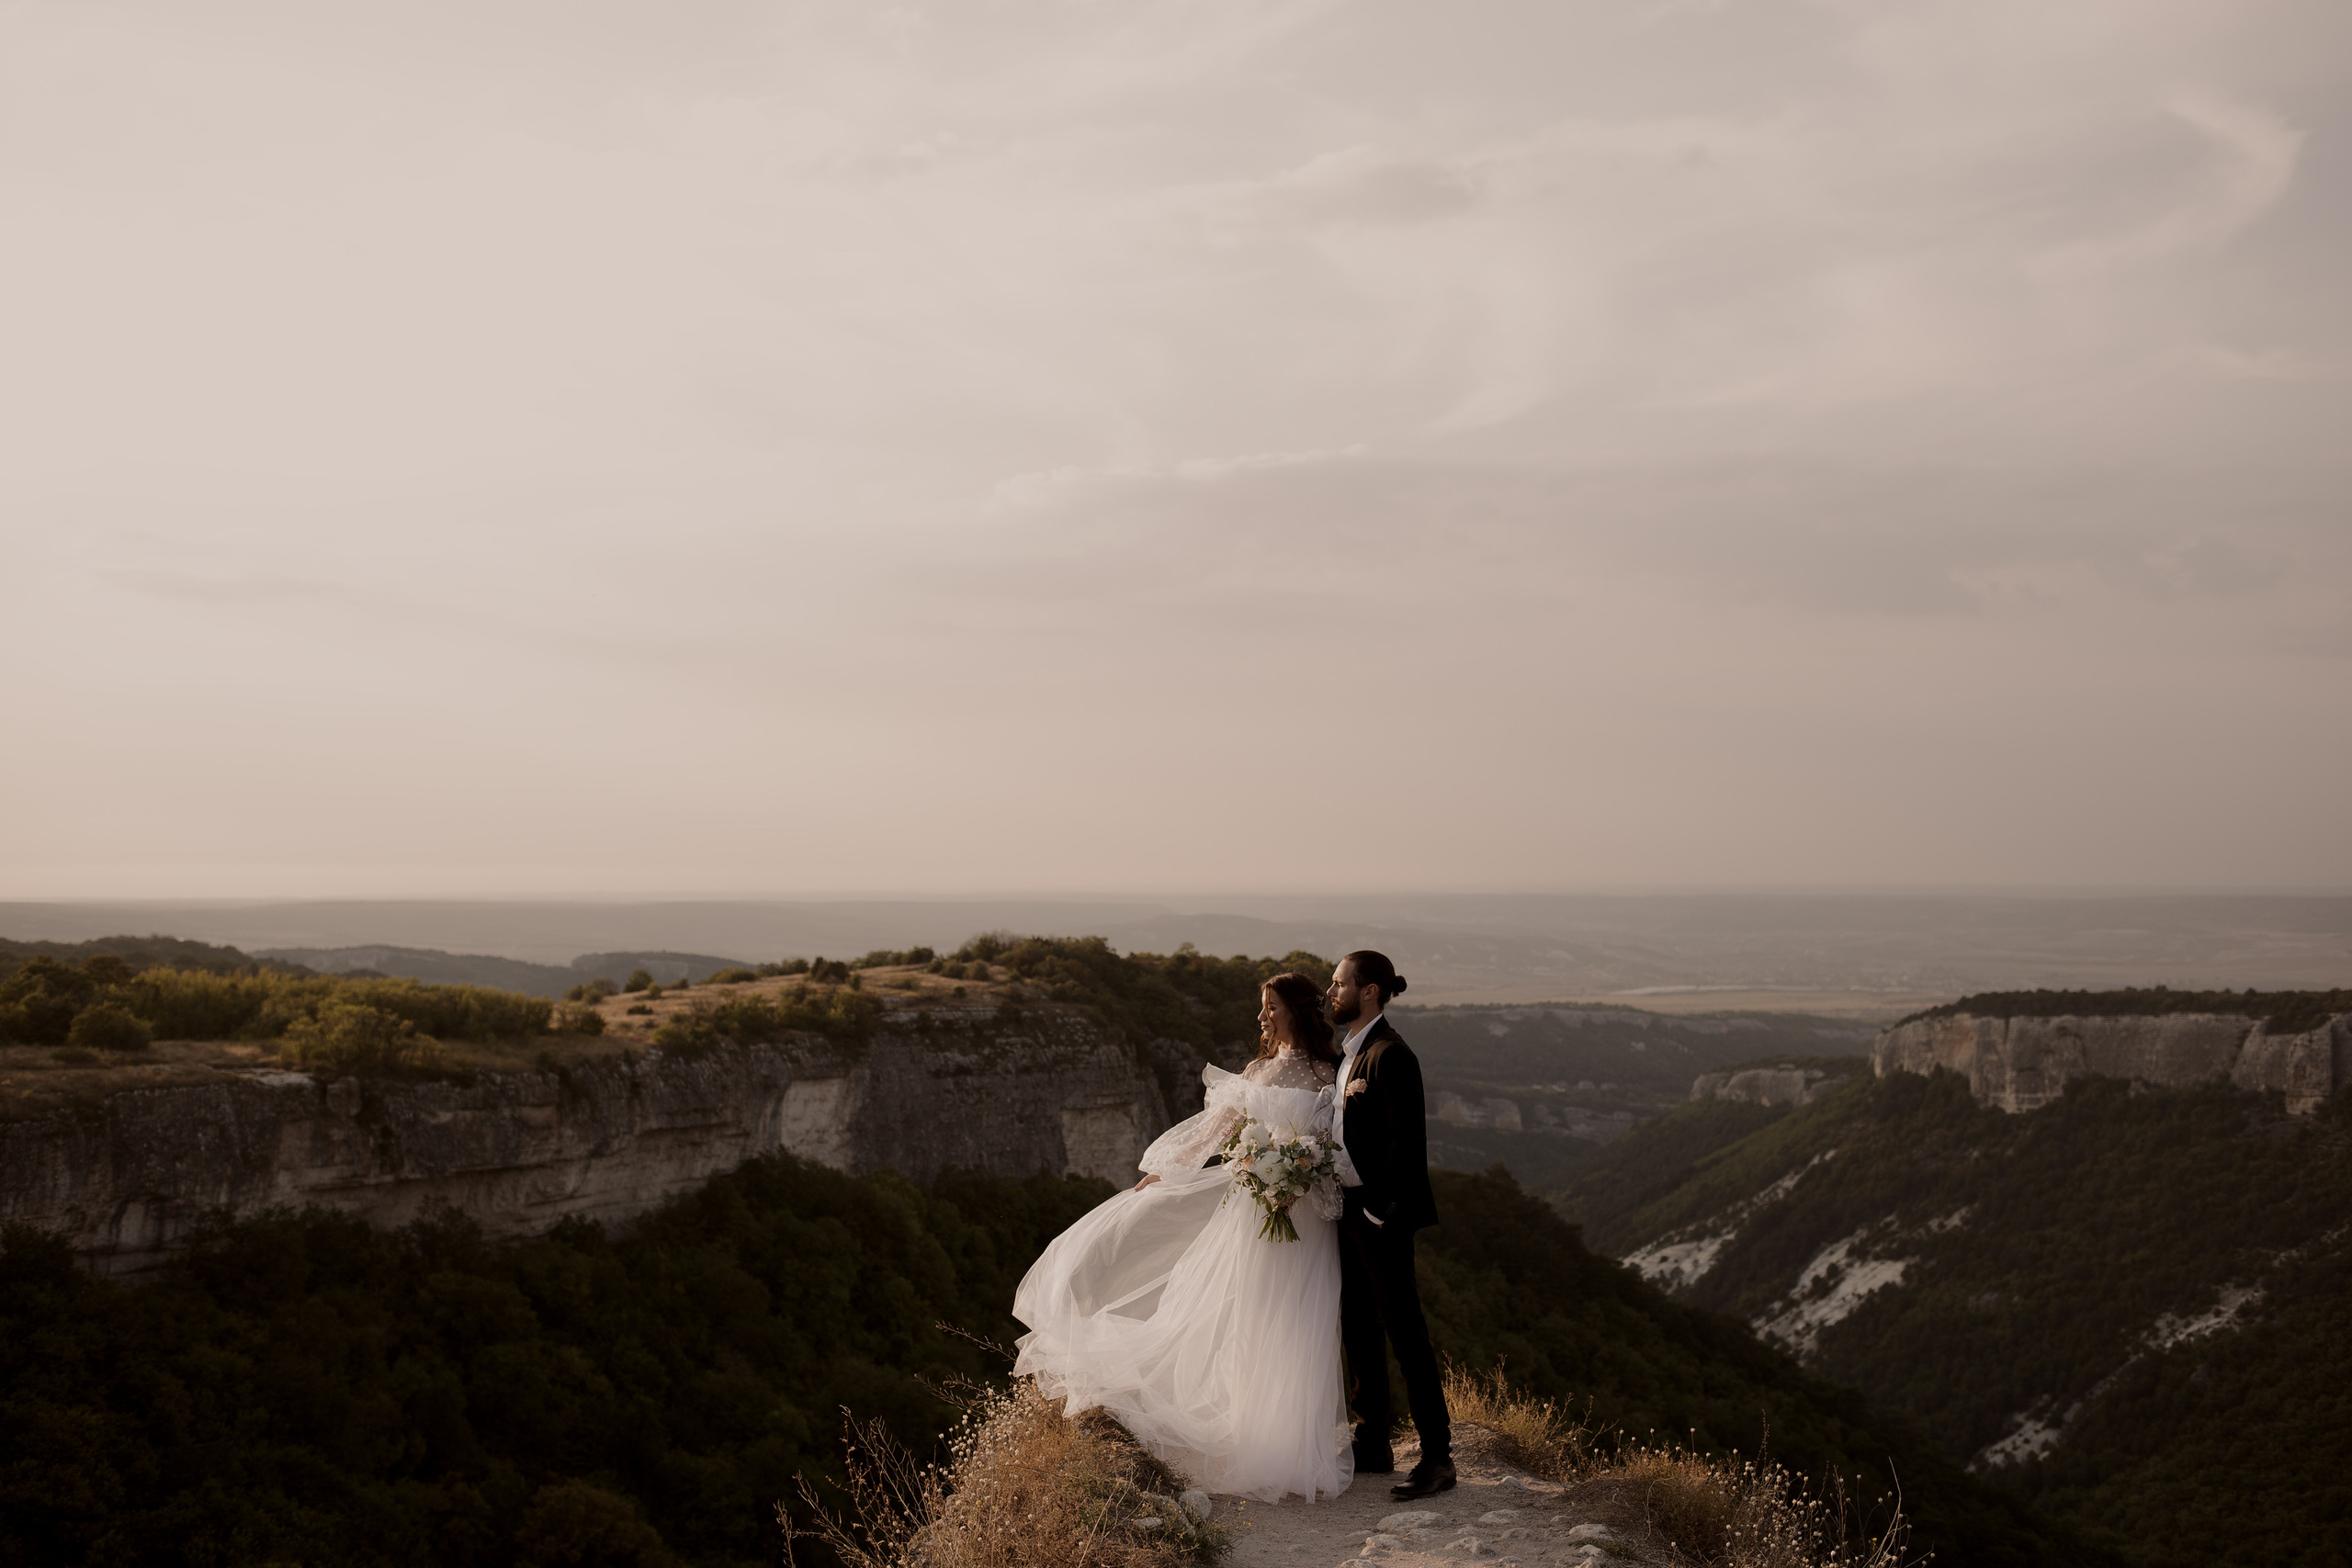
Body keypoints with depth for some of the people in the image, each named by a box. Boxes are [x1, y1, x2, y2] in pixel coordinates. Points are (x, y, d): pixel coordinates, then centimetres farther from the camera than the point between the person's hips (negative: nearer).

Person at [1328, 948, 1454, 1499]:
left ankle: (1437, 1457, 2)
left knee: (1404, 1330, -5)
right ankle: (1373, 1446, 27)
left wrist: (1381, 1207, -20)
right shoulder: (1347, 1052, 12)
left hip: (1380, 1214, -10)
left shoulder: (1390, 1055, -17)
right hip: (1349, 1207, 10)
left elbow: (1407, 1139, -21)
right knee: (1357, 1328, 16)